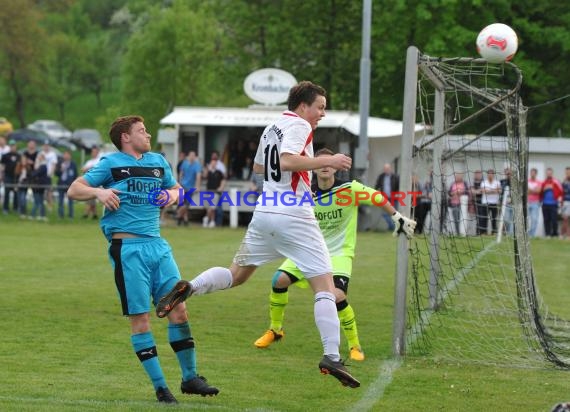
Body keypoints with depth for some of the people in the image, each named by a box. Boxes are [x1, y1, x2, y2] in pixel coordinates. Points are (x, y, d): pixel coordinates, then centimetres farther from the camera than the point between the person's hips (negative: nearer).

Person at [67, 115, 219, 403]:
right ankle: (160, 386, 1)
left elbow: (175, 188, 30)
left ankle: (189, 378, 13)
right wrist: (98, 192, -17)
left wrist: (171, 195, 7)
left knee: (179, 309, 2)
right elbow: (73, 190, 2)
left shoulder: (158, 161, 15)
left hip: (157, 244, 5)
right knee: (140, 318, -4)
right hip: (127, 247, -5)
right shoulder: (111, 164, 1)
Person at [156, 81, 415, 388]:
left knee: (236, 274, 21)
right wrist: (327, 161, -19)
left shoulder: (270, 129, 18)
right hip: (294, 217, -8)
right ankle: (332, 356, -16)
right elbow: (288, 160, -23)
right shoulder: (299, 126, -8)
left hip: (264, 213, 8)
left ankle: (187, 288, -3)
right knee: (325, 286, -7)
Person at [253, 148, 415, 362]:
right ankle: (275, 330, 13)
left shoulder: (350, 189, -13)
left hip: (339, 253, -4)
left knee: (337, 296, -26)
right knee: (279, 279, -12)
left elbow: (379, 199, -3)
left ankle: (355, 346, -6)